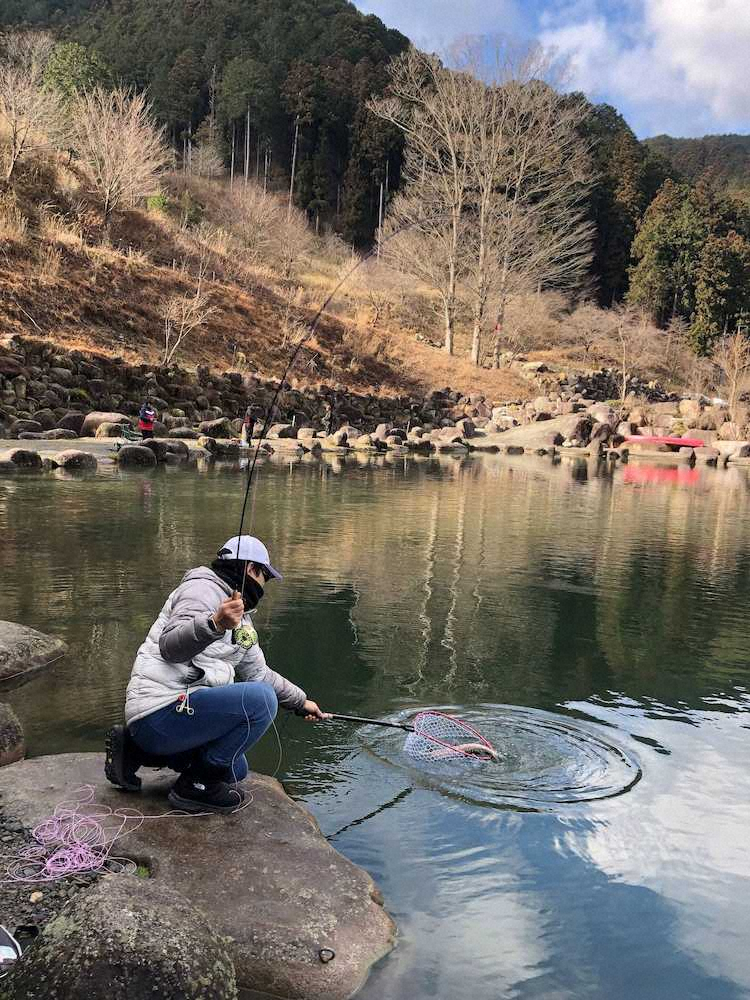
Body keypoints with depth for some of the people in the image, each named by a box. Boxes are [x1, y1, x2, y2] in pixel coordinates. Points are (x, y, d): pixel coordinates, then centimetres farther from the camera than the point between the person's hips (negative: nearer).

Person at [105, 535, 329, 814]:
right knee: (260, 699, -23)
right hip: (160, 711, -11)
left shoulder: (242, 620, 21)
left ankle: (135, 751, 18)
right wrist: (215, 623, -43)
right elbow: (170, 647, -27)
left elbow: (258, 673, 31)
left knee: (235, 771, 24)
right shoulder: (203, 588, -11)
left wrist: (300, 702, 32)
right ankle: (197, 784, -11)